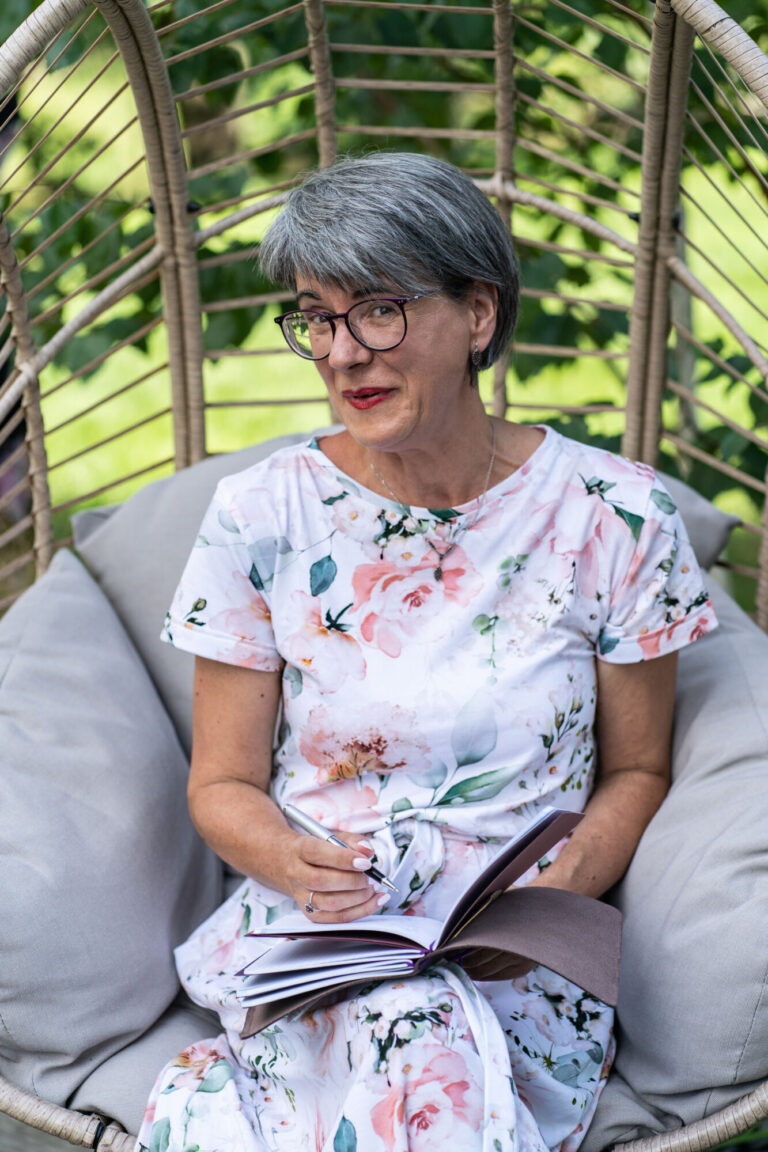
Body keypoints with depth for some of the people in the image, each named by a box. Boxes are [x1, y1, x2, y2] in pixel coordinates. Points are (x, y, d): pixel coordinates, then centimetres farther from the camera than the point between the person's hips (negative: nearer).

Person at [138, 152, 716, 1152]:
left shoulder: (611, 517, -3)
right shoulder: (262, 517, -1)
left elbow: (638, 770, 7)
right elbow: (225, 784, 6)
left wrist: (560, 886, -13)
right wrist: (295, 865, -16)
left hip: (521, 959, 0)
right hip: (314, 930, 0)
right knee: (418, 1040, -34)